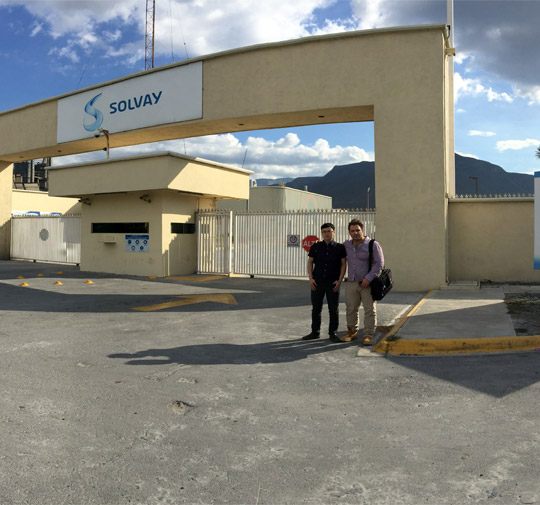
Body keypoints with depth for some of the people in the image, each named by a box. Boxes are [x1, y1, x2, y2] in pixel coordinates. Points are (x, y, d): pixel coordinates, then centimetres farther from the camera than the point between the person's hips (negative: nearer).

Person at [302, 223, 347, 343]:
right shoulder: (315, 247, 5)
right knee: (316, 309, 9)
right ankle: (315, 332, 21)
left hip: (333, 284, -2)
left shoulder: (340, 248, 1)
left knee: (334, 310, 4)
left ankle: (333, 333, 16)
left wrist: (339, 280, -7)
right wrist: (311, 278, -3)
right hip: (317, 283, 2)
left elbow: (343, 264, 2)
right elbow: (310, 262, 8)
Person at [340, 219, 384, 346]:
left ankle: (368, 335, 6)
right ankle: (352, 332, 23)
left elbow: (379, 263, -12)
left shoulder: (373, 245, -7)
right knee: (351, 309, 8)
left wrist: (368, 278, -19)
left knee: (370, 310, -1)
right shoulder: (347, 245, 8)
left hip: (368, 283, -4)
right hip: (351, 283, 4)